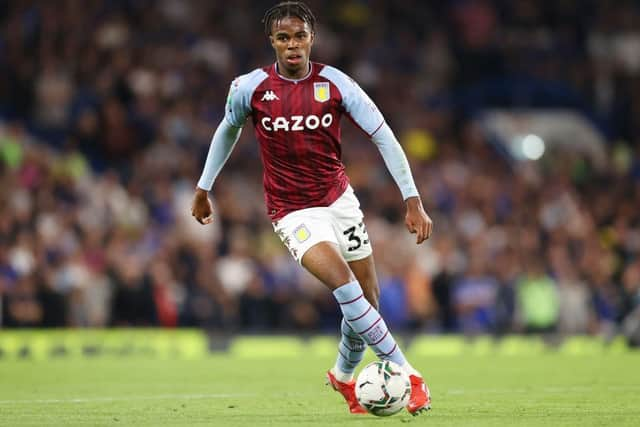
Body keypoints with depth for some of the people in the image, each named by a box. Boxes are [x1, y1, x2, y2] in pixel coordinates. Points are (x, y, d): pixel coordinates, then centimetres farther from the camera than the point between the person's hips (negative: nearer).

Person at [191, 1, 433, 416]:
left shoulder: (335, 83, -10)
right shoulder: (250, 87, -9)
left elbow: (384, 136, -7)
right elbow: (228, 130, 12)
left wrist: (413, 201, -11)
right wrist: (204, 188, 18)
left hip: (339, 198, 3)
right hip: (293, 210, -3)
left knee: (368, 298, 6)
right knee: (342, 281, -26)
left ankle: (344, 375, 35)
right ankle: (407, 374, -24)